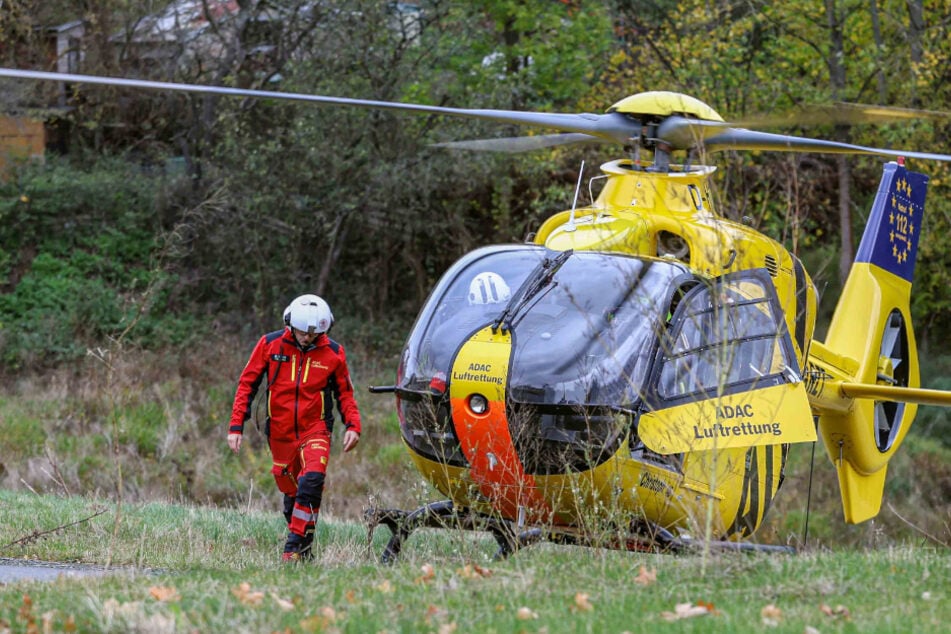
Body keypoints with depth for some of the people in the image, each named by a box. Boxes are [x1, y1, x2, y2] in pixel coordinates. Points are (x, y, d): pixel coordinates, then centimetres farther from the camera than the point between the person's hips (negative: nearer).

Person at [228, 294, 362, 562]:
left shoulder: (333, 353, -1)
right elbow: (247, 384, 2)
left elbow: (344, 392, 12)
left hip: (315, 429, -1)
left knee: (311, 482, -23)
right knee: (291, 492, 7)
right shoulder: (270, 345, -3)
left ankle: (294, 547, -18)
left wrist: (352, 425, -3)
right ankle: (304, 549, 22)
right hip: (280, 433, 1)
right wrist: (236, 426, -4)